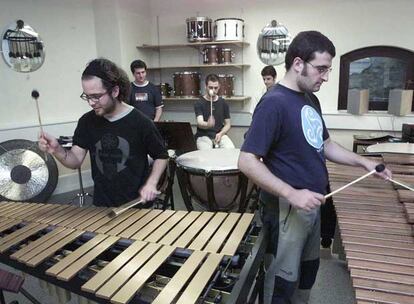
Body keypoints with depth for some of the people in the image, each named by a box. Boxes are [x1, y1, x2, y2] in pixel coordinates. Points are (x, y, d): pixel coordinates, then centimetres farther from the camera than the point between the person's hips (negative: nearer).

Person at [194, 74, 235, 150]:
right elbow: (199, 123, -18)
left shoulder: (223, 103, 7)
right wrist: (208, 124, -41)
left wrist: (221, 133, -9)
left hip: (220, 134, 3)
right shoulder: (199, 103, -3)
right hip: (203, 136, -2)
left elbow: (228, 124, 11)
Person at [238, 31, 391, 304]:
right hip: (286, 209, -9)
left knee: (308, 269, 25)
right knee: (283, 281, 9)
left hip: (311, 205, 9)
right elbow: (247, 161, -26)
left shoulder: (309, 99, 7)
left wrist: (363, 162, 5)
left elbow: (325, 144, 17)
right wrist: (292, 194, -30)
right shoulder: (274, 103, -21)